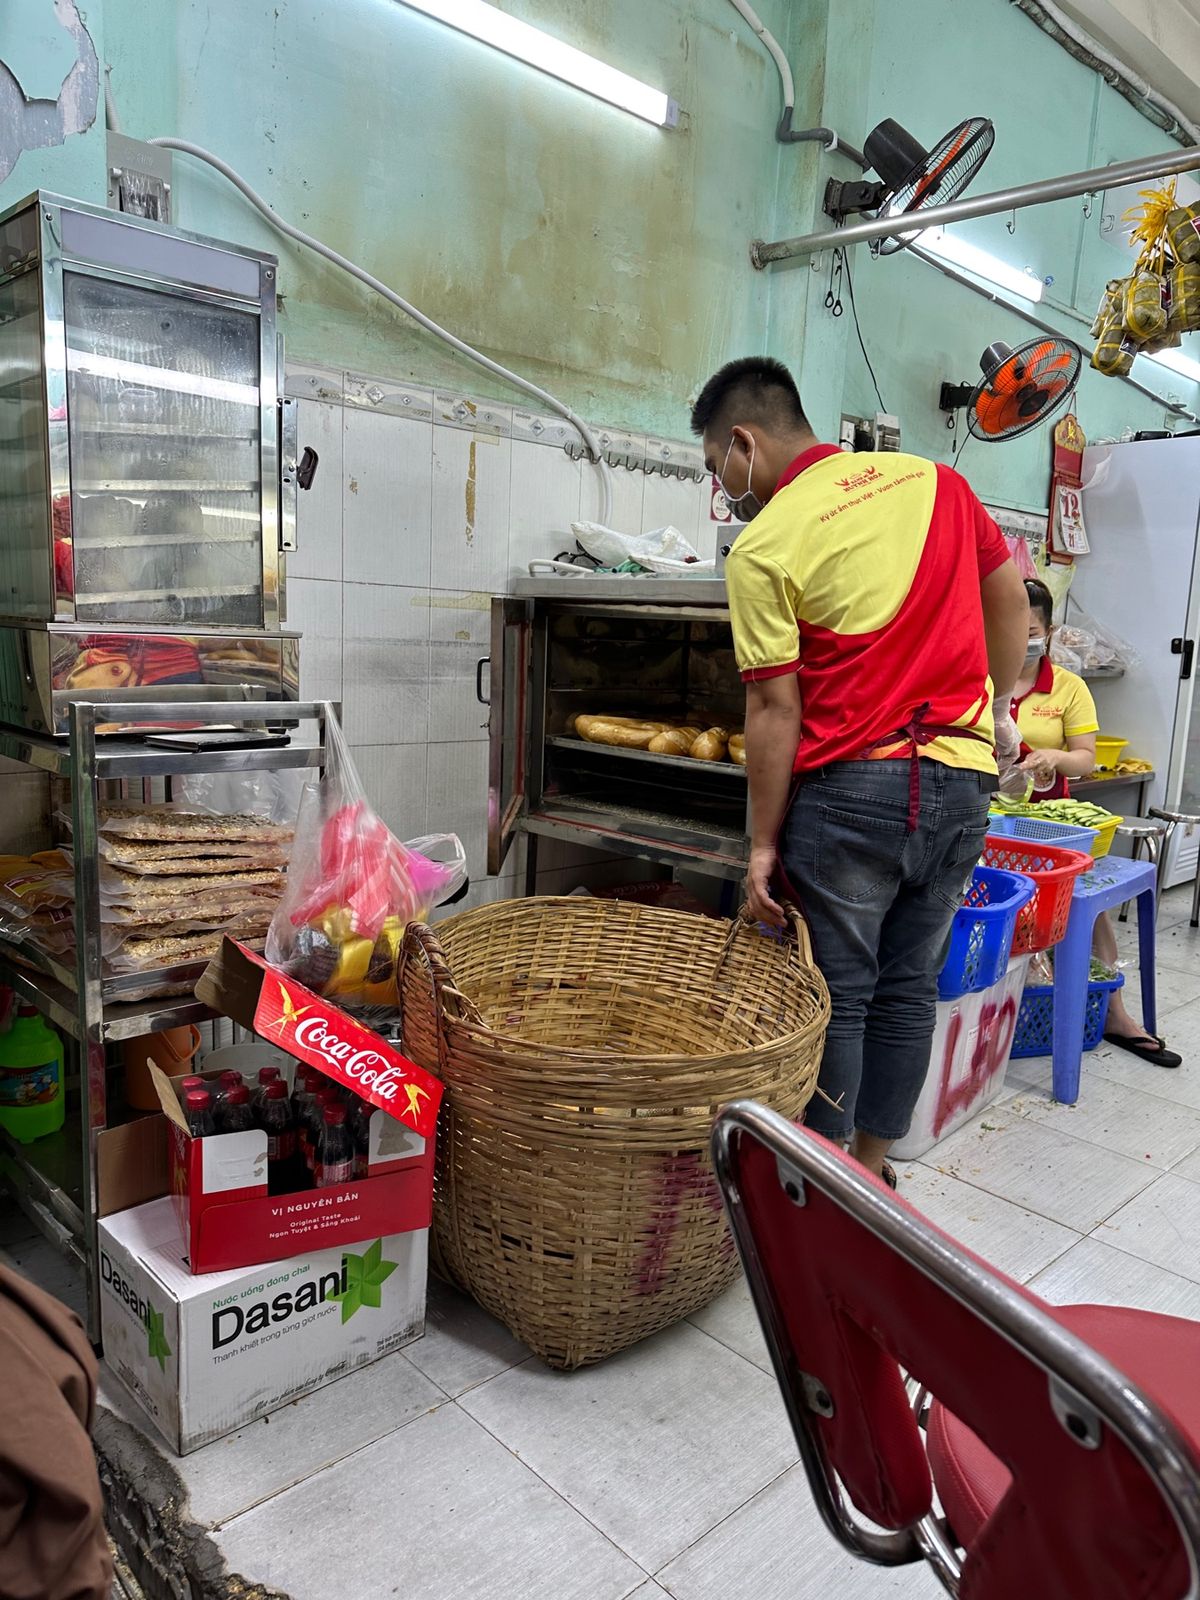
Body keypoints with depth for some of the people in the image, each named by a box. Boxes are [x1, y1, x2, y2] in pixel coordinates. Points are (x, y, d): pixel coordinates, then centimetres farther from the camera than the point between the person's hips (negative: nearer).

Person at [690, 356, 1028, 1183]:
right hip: (963, 781, 6)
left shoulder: (764, 546, -10)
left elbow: (776, 710, -11)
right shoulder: (935, 479, 8)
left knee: (836, 997, 6)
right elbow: (1011, 602, 13)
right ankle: (874, 1165, 28)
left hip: (852, 786, -6)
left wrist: (763, 843, -5)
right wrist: (997, 706, 25)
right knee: (909, 988, 14)